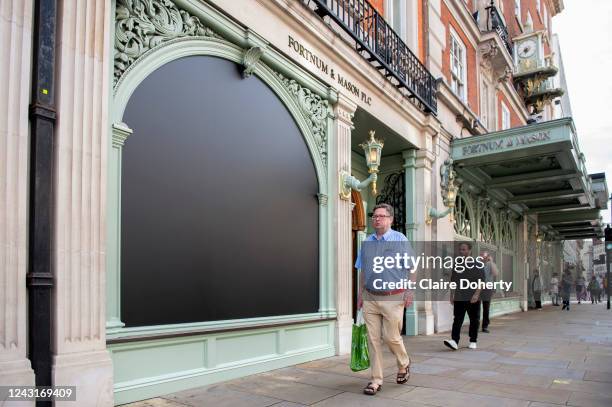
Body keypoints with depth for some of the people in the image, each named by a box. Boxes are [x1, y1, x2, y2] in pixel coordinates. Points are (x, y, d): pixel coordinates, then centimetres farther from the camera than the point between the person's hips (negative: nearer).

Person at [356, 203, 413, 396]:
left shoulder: (400, 239, -4)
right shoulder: (367, 242, 9)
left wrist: (409, 291, -11)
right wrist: (360, 293, 12)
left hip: (392, 297, -4)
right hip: (370, 297, 4)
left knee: (391, 337, 2)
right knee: (373, 339, 5)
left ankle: (404, 365, 32)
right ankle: (376, 380, 15)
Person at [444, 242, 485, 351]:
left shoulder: (477, 264, -2)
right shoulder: (457, 264, 11)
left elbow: (481, 280, -7)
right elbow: (453, 281, 17)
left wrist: (476, 294, -17)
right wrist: (451, 295, 13)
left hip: (473, 299, -3)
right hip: (459, 298, 3)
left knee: (474, 320, 8)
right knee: (457, 320, -6)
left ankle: (473, 341, 20)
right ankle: (454, 341, -13)